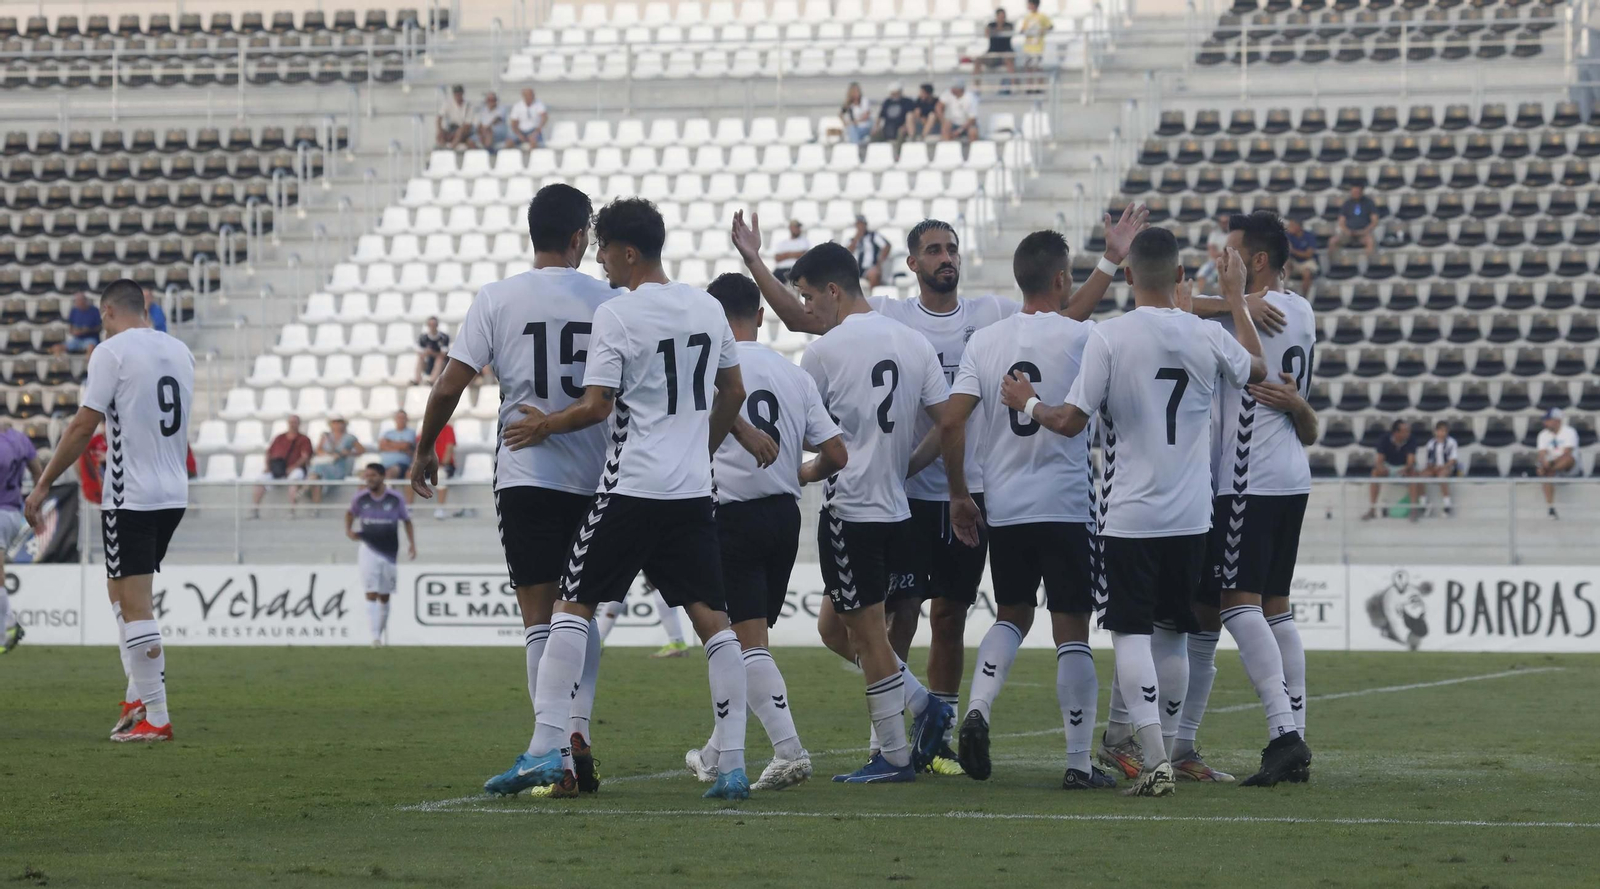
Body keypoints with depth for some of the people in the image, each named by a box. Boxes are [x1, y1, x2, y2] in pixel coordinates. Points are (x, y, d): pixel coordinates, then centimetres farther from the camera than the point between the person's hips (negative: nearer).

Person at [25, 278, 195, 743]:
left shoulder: (111, 351, -9)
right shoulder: (179, 351, 11)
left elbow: (83, 427, -13)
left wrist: (42, 487, -7)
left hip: (130, 496, -7)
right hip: (174, 495, 7)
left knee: (135, 607, -4)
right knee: (122, 591, 21)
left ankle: (155, 718, -4)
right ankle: (138, 697, 16)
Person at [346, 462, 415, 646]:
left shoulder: (396, 499, -4)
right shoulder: (361, 498, -1)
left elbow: (407, 521, 8)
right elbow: (350, 512, 19)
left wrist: (412, 543, 0)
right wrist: (348, 530, 2)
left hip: (389, 553, 1)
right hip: (368, 550, -1)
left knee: (384, 597, 11)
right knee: (371, 594, -12)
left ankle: (380, 634, 28)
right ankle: (375, 637, -17)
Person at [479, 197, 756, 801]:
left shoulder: (615, 315, -10)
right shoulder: (708, 309, 10)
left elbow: (596, 406, -13)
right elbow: (733, 394, 19)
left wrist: (543, 427, 4)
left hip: (631, 489, -5)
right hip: (693, 490, 6)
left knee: (573, 605, 2)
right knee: (710, 616, 3)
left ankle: (547, 749, -4)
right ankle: (733, 766, -2)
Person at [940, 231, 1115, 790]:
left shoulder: (984, 341, 3)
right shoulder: (1083, 338, -7)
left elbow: (953, 418, -3)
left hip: (1004, 508, 4)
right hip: (1067, 507, -4)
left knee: (1012, 615, 21)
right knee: (1071, 629, 1)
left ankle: (978, 708, -3)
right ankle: (1079, 763, 1)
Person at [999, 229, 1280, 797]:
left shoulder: (1109, 337, -12)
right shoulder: (1207, 336, 0)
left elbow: (1070, 422, -10)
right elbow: (1256, 370, 23)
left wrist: (1027, 403, 11)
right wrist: (1236, 297, 33)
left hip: (1130, 515, -4)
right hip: (1190, 516, 4)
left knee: (1131, 636, -3)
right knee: (1171, 636, 16)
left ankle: (1155, 762, -15)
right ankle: (1165, 750, 25)